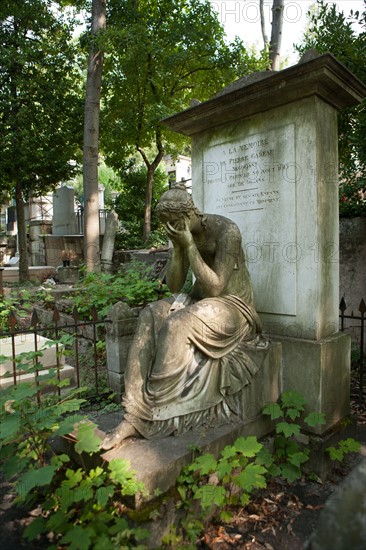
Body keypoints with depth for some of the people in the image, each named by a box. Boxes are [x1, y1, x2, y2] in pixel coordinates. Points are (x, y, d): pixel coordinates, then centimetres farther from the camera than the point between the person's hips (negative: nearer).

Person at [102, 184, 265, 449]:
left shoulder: (226, 231, -18)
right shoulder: (184, 233, 2)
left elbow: (215, 288, -23)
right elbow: (174, 285, 1)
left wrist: (189, 246, -25)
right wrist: (178, 247, -12)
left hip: (232, 306, -6)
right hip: (200, 301, 7)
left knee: (176, 325, -33)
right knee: (150, 317, -21)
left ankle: (148, 419, -19)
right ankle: (133, 416, -24)